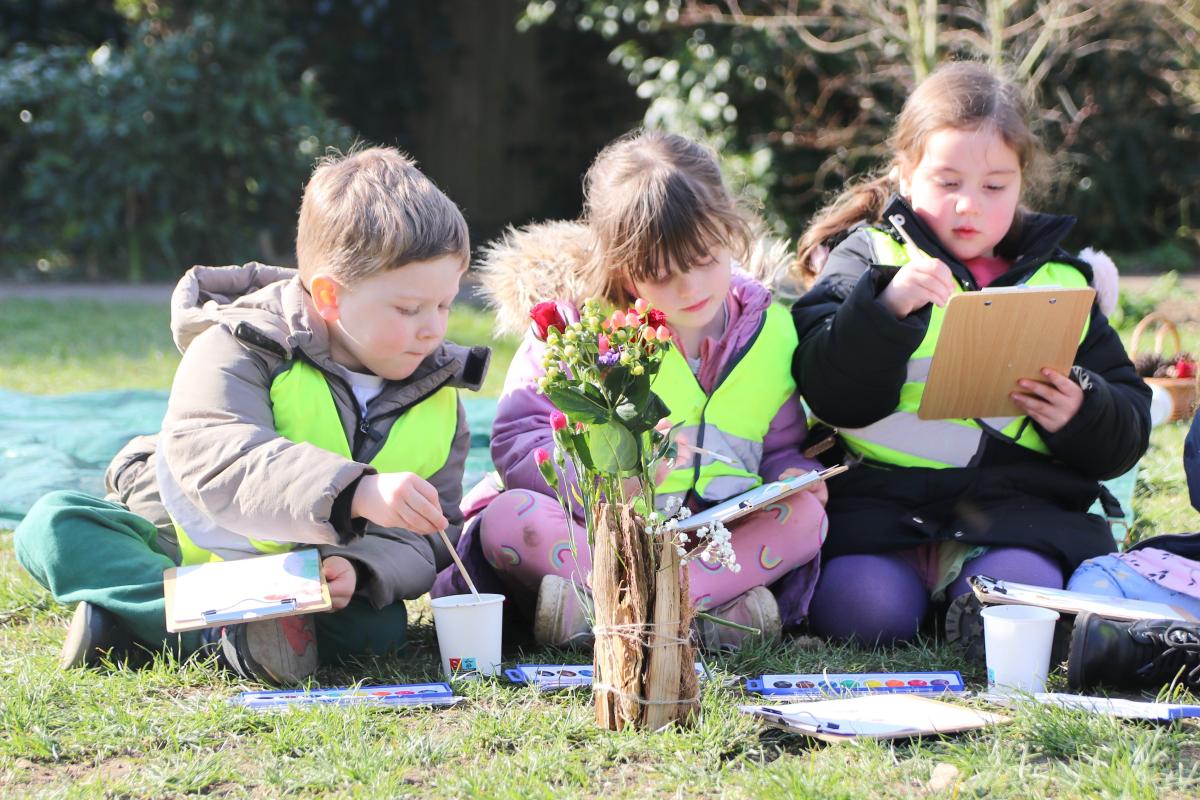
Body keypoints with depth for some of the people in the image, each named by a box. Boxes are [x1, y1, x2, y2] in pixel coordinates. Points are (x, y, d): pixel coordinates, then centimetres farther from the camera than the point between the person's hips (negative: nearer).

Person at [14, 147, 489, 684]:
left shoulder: (438, 405, -2)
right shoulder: (241, 351, -17)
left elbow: (425, 539, -5)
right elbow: (218, 460, -36)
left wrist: (361, 569, -30)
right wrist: (354, 493, -50)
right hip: (181, 550, -2)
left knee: (380, 624, -29)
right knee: (56, 524, -26)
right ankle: (224, 631, -39)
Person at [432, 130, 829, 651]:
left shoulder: (769, 330, 4)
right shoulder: (580, 322, -4)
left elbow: (780, 448, 14)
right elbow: (517, 439, -9)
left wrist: (793, 473, -11)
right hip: (594, 530, -2)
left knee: (806, 514, -26)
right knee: (506, 519, -32)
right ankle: (708, 610, -43)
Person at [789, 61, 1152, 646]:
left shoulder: (1059, 282, 18)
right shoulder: (866, 258, 9)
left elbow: (1128, 431, 17)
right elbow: (830, 394, -6)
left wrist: (1083, 414, -5)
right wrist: (886, 307, -21)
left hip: (1017, 502, 1)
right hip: (881, 496, -1)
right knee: (862, 609, -28)